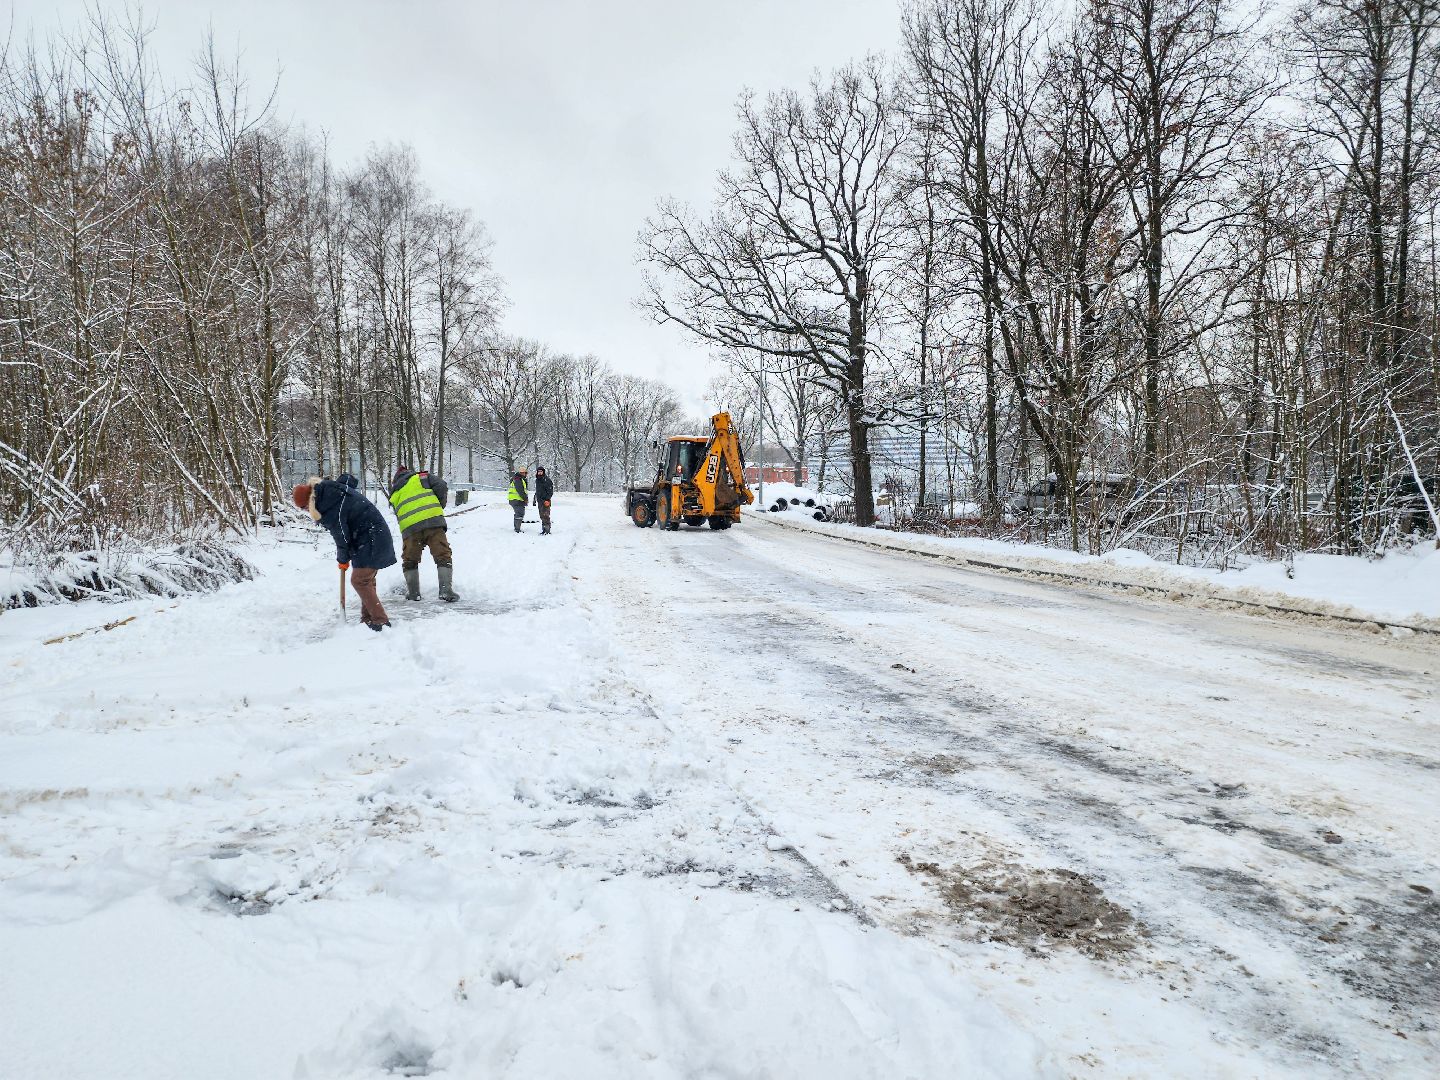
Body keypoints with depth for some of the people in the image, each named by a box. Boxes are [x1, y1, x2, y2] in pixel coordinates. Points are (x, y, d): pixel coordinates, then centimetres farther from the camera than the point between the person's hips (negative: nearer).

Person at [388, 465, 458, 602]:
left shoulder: (394, 495, 28)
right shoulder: (422, 477, 19)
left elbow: (399, 514, 23)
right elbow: (442, 486, 3)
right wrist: (440, 506, 16)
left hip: (409, 528, 2)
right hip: (433, 520, -2)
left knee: (409, 560, 19)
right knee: (443, 555, 2)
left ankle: (413, 592, 20)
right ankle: (446, 590, -8)